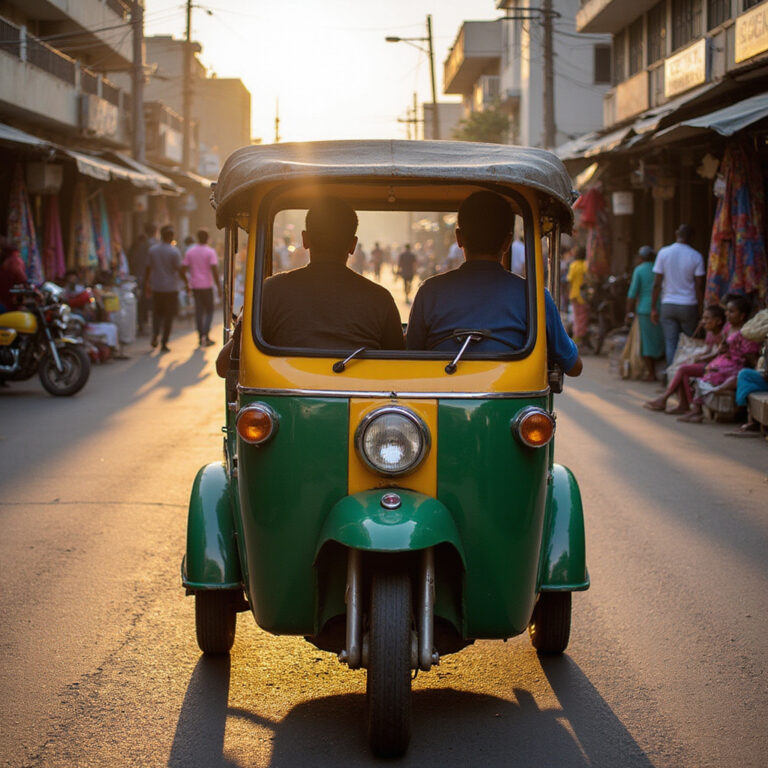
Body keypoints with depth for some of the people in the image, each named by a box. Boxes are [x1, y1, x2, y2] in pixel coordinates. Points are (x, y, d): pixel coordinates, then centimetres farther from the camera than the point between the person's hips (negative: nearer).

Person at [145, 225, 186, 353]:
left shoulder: (153, 250, 2)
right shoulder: (174, 251, -11)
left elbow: (148, 268, 7)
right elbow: (179, 270, -10)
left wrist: (147, 282, 18)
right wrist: (187, 282, 3)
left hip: (156, 287, 4)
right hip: (171, 288, -4)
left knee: (157, 312, 18)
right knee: (169, 315, 4)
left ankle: (155, 334, -6)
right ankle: (164, 343, 3)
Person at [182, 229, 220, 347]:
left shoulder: (190, 251, 5)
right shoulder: (210, 252, -8)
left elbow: (184, 268, 4)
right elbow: (214, 270, -15)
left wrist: (187, 283, 16)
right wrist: (218, 286, -10)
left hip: (195, 285, 4)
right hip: (207, 285, -4)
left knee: (199, 311, 9)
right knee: (209, 311, 6)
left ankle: (201, 337, 9)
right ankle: (205, 335, -11)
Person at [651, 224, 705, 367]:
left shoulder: (663, 253, -2)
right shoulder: (696, 256, -5)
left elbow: (657, 284, -2)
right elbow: (699, 286, -6)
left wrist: (653, 308, 3)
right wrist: (700, 309, 3)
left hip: (668, 305, 1)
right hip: (689, 306, -1)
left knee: (670, 344, 3)